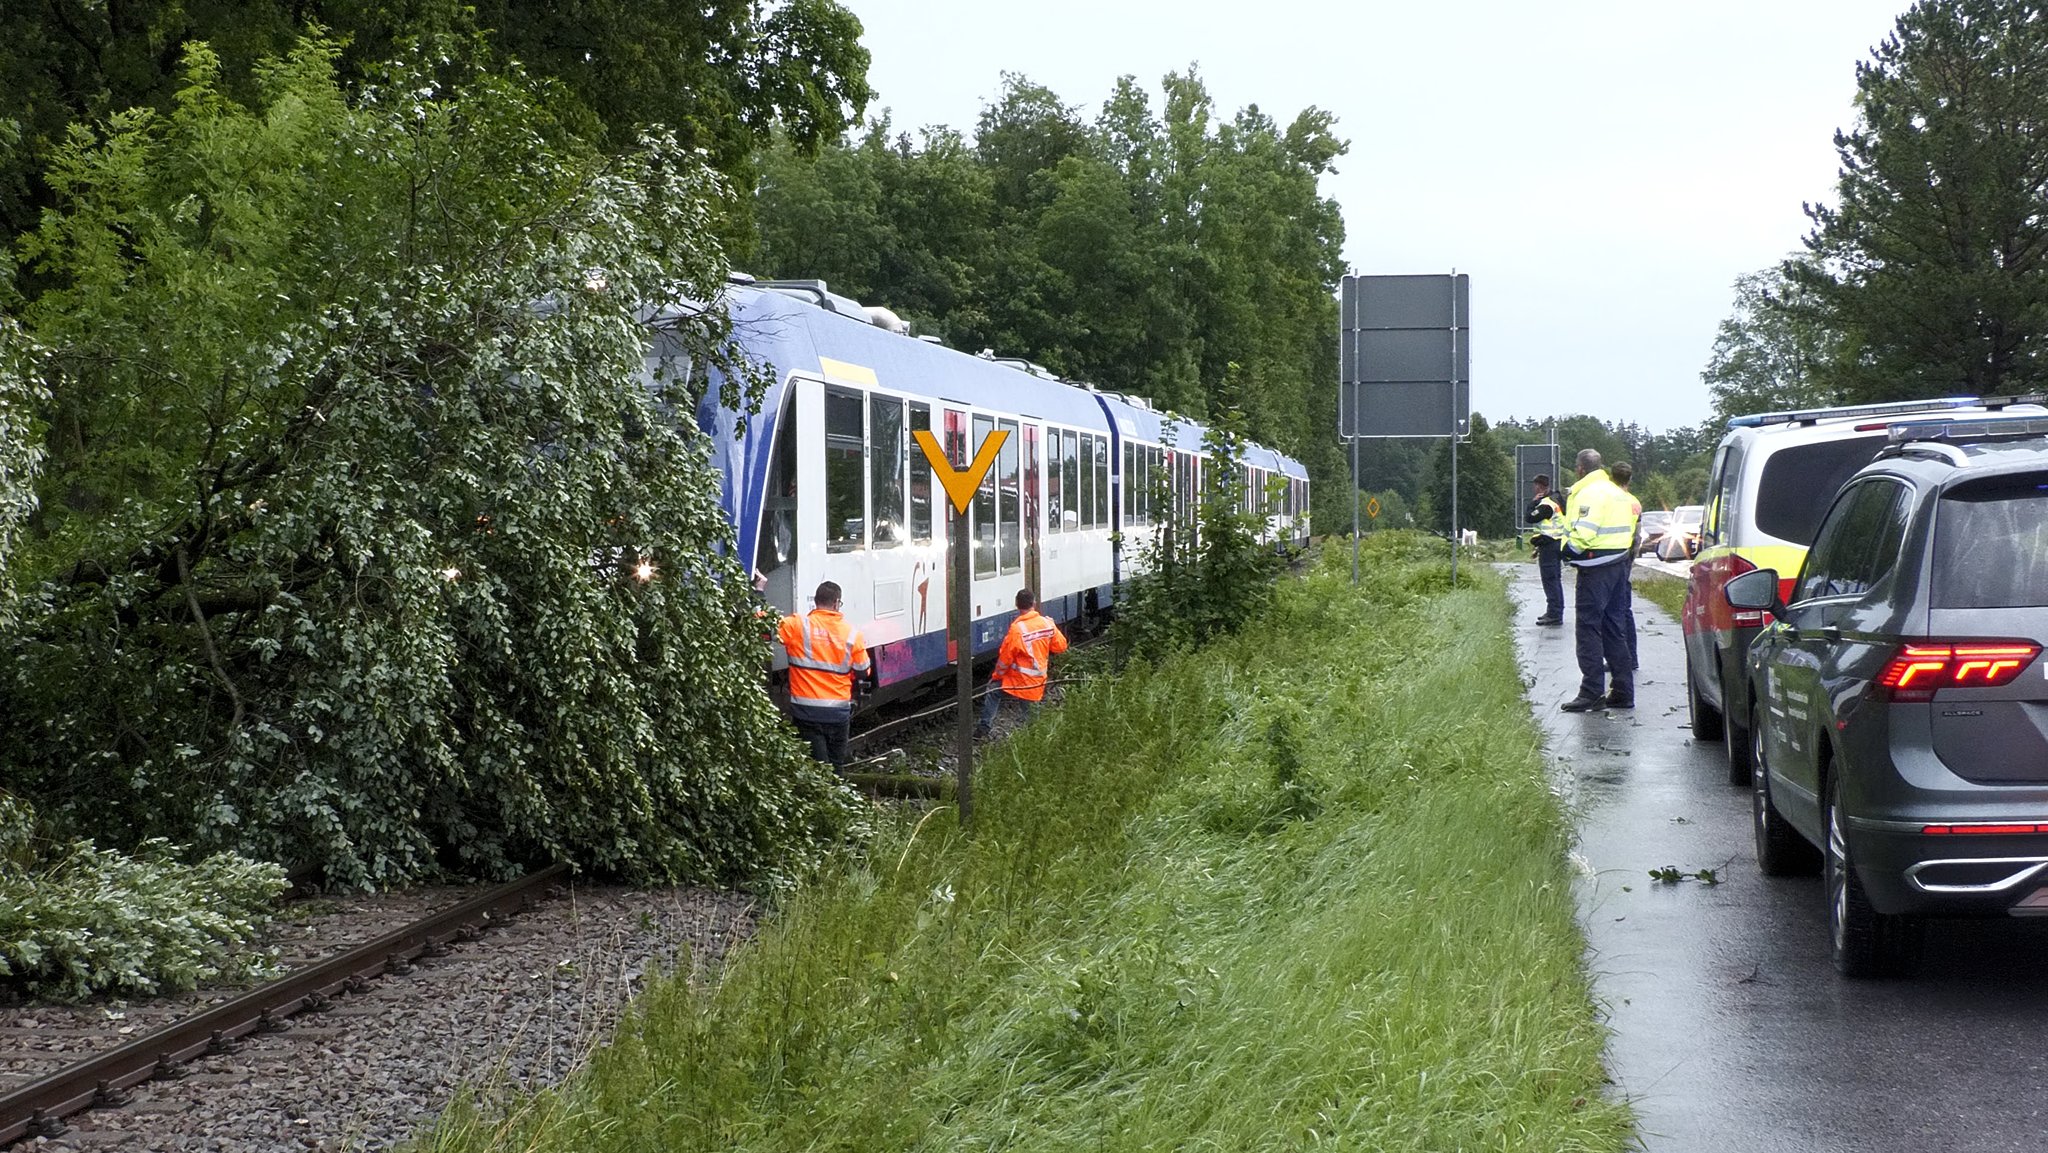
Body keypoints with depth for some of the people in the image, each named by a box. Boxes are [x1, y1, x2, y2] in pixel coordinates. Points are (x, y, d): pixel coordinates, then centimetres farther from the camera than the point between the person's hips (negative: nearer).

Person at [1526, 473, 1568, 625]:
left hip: (1549, 544, -10)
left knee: (1550, 580, -8)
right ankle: (1555, 612, 22)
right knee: (1555, 579, 15)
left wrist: (1533, 502, -9)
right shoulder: (1556, 500, 15)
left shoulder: (1546, 504, -17)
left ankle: (1554, 614, -10)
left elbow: (1530, 518, -19)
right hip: (1558, 543, 10)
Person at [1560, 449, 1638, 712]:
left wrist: (1568, 549, -6)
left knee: (1589, 628, -6)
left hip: (1596, 567, -9)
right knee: (1615, 630, 13)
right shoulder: (1617, 492, 17)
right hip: (1619, 561, 9)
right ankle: (1623, 692, 15)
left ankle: (1592, 692, -9)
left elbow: (1583, 532, -22)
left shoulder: (1588, 493, -14)